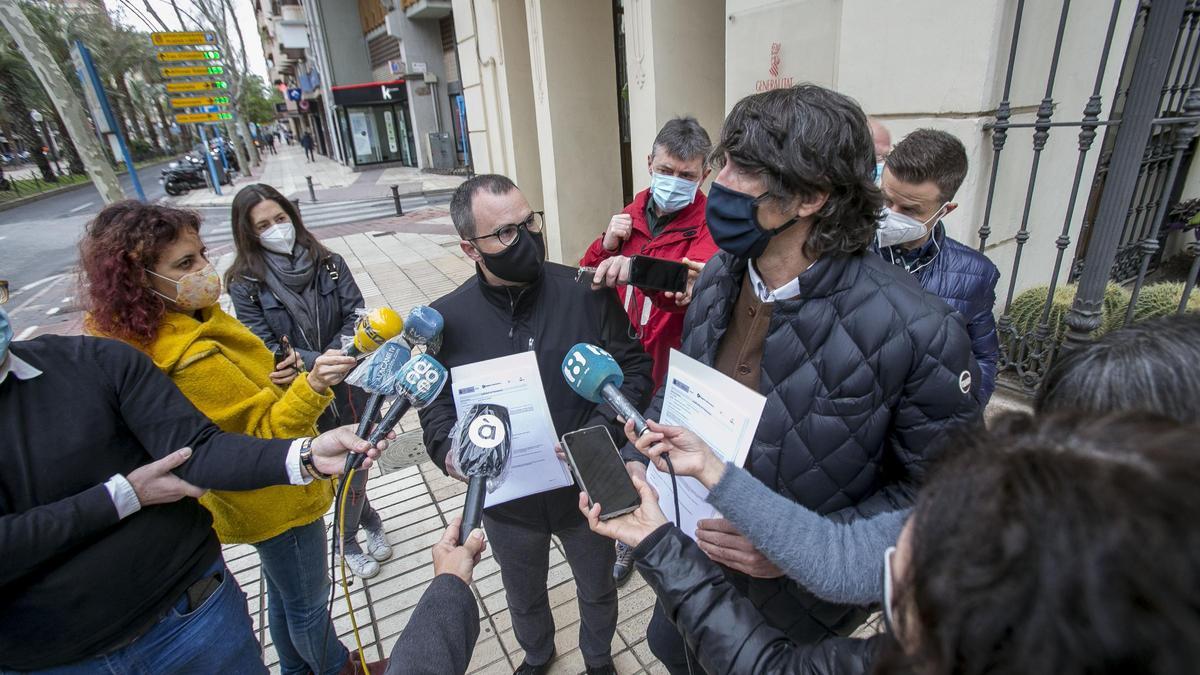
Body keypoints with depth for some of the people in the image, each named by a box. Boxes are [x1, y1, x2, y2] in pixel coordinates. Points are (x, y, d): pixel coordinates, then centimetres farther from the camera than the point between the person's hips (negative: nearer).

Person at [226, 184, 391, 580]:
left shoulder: (329, 264, -5)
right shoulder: (245, 284, -8)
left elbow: (356, 317, -10)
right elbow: (265, 349, -12)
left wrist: (312, 360, -23)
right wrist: (320, 363, -27)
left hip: (349, 387, 1)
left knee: (355, 463, 14)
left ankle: (349, 537, 42)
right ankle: (368, 520, 42)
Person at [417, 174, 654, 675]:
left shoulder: (587, 294, -18)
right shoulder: (447, 318, -12)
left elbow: (635, 369, -10)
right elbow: (435, 403, -2)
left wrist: (598, 433, -24)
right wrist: (450, 450, -23)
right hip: (506, 502, 2)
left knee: (597, 590, 27)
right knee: (524, 597, 30)